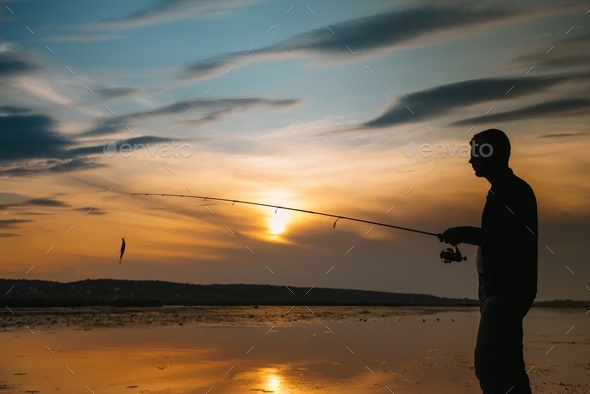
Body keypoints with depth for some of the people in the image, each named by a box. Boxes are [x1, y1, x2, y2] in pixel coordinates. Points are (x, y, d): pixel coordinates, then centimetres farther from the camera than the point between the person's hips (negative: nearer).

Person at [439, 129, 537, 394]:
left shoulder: (514, 190, -11)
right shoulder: (501, 191, 20)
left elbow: (509, 236, -23)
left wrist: (465, 234, -17)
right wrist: (464, 236, 14)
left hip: (508, 289, -11)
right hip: (503, 289, 11)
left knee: (489, 364, -14)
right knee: (507, 363, 12)